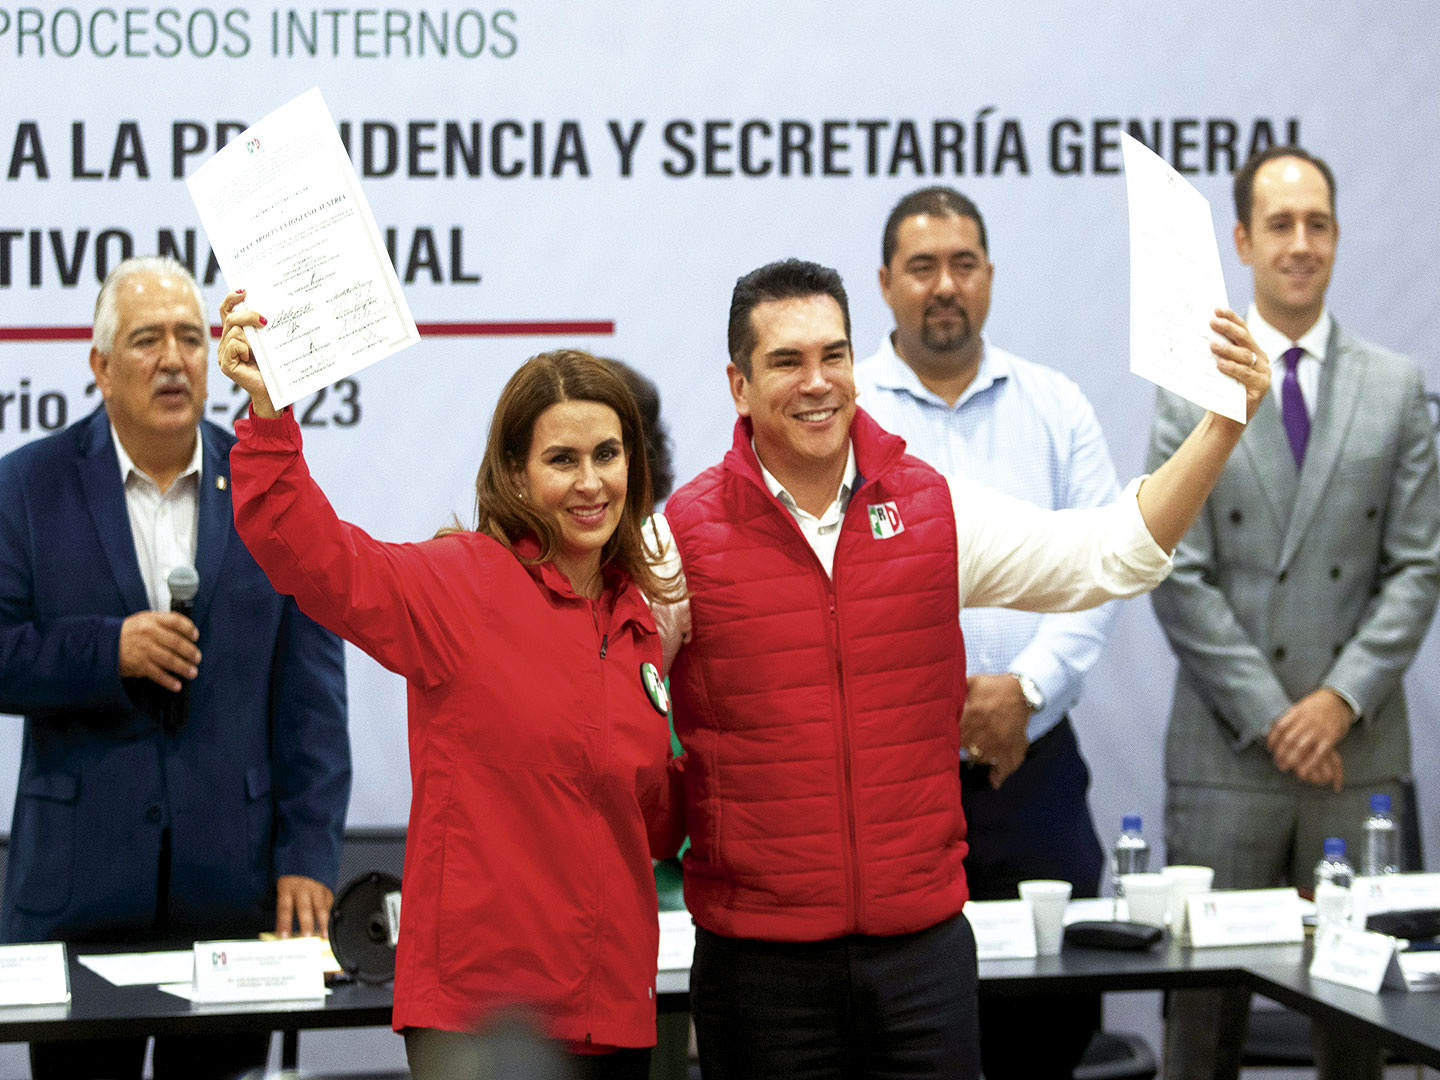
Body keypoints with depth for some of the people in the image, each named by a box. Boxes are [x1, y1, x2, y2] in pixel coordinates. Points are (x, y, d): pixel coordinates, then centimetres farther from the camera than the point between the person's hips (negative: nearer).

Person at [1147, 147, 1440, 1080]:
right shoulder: (1193, 389, 3)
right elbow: (1178, 577, -3)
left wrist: (1340, 701, -9)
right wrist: (1273, 717, -9)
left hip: (1359, 752, 2)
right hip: (1226, 754, -1)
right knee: (1210, 992, -1)